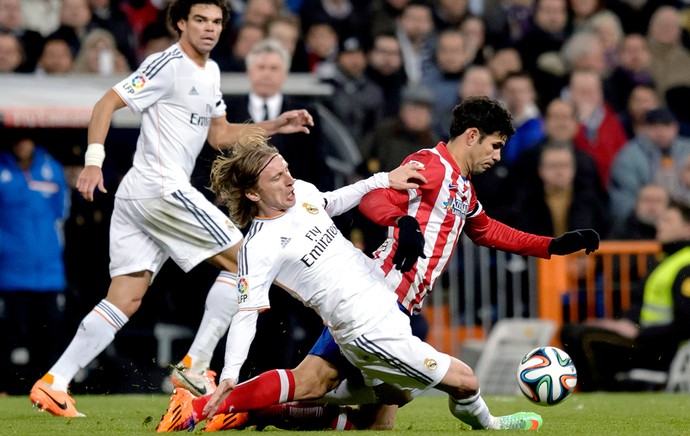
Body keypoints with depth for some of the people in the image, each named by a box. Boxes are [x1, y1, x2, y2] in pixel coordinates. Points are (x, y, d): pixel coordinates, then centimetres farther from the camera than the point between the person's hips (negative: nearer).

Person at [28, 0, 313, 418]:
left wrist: (275, 126, 16)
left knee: (125, 301, 3)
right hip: (161, 187, -9)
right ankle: (195, 365, -5)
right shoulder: (168, 64, -9)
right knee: (242, 259, -5)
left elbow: (219, 135, 25)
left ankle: (54, 382, -2)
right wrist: (94, 160, -23)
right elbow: (108, 103, -13)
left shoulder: (210, 71, 19)